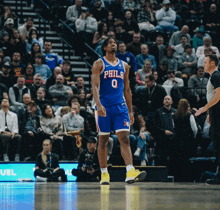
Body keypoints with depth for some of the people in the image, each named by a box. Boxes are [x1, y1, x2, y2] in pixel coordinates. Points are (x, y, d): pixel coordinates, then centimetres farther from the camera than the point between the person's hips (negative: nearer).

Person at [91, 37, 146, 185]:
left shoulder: (124, 66, 15)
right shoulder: (99, 64, 2)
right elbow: (95, 85, -9)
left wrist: (130, 111, 16)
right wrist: (98, 105, -24)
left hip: (120, 106, 3)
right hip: (104, 106, -3)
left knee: (125, 138, -10)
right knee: (103, 141, 3)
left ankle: (130, 172, -22)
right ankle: (104, 174, 12)